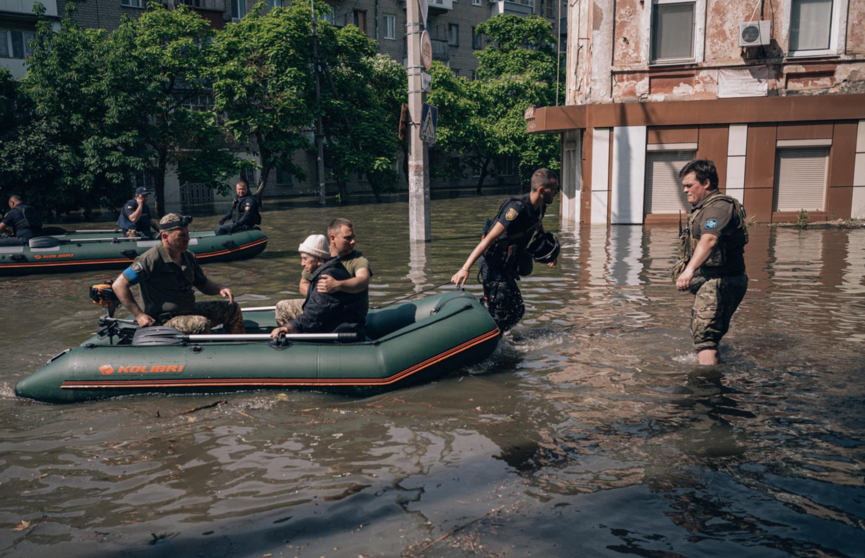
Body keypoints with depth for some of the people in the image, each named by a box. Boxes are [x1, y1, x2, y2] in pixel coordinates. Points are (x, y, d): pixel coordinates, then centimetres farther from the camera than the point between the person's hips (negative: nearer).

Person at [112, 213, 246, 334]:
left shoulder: (188, 257, 7)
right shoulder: (152, 259, -18)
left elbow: (203, 284, 18)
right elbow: (119, 285, -17)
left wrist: (220, 288, -5)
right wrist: (139, 315, -19)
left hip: (190, 310, 8)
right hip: (166, 320, -8)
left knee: (232, 309, 4)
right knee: (201, 324, -35)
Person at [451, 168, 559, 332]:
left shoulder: (539, 207, 4)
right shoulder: (517, 208, -25)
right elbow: (490, 238, -30)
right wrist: (465, 268, -35)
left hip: (507, 267, 10)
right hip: (495, 267, -10)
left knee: (516, 311, 17)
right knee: (500, 315, -9)